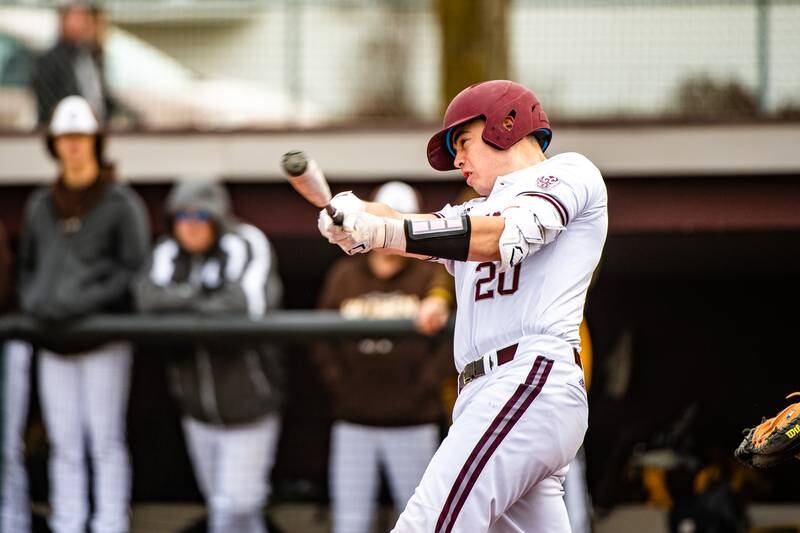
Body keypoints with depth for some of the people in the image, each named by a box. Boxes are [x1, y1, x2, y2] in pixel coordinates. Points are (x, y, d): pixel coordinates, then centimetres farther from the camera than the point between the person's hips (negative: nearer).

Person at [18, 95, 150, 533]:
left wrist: (87, 301, -16)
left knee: (106, 442, -4)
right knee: (64, 445, 5)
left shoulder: (122, 203, -2)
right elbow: (28, 264, 23)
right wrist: (32, 301, 3)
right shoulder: (41, 206, 13)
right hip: (54, 341, 5)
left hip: (103, 337, -5)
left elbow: (134, 269, -6)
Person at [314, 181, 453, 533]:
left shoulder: (429, 276, 1)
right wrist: (338, 384, -2)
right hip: (353, 422, 2)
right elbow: (323, 338, 10)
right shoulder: (344, 276, 10)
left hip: (412, 424, -2)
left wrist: (424, 386, -13)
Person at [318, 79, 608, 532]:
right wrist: (351, 212, -9)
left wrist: (385, 232, -20)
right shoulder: (480, 211, 32)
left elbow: (503, 237, -11)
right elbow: (408, 228, 14)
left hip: (532, 378, -8)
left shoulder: (569, 172, 6)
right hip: (485, 395, 8)